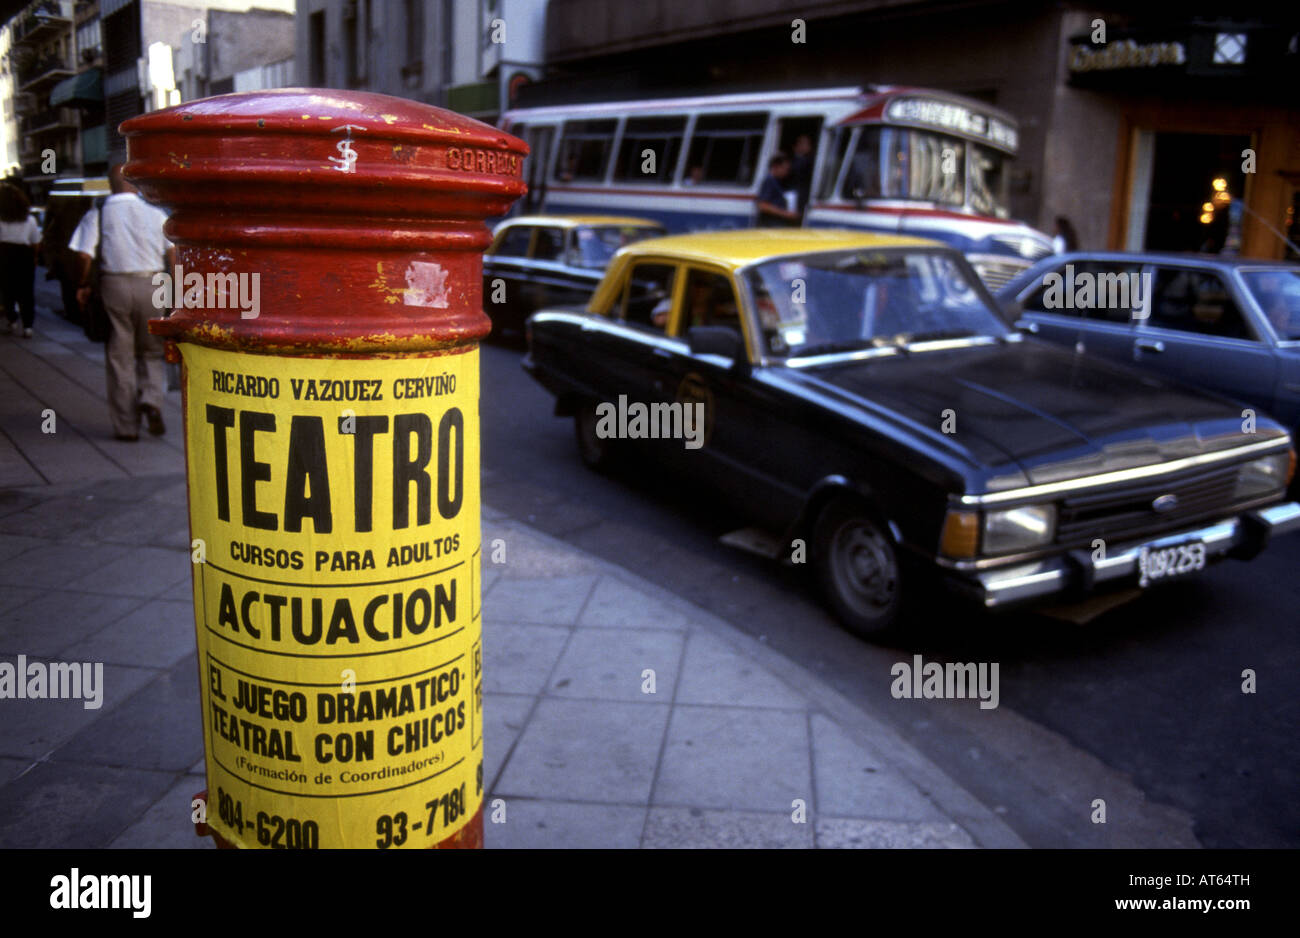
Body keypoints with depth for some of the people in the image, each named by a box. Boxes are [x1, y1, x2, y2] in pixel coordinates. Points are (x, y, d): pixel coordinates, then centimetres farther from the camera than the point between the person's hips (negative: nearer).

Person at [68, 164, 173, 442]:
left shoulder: (97, 215, 1)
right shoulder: (155, 213, 3)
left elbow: (85, 255, -6)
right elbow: (172, 252, -2)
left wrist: (82, 286, 8)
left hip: (115, 284, 0)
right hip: (151, 283, 0)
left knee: (119, 356, 7)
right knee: (151, 351, 15)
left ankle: (127, 426, 9)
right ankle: (151, 400, -11)